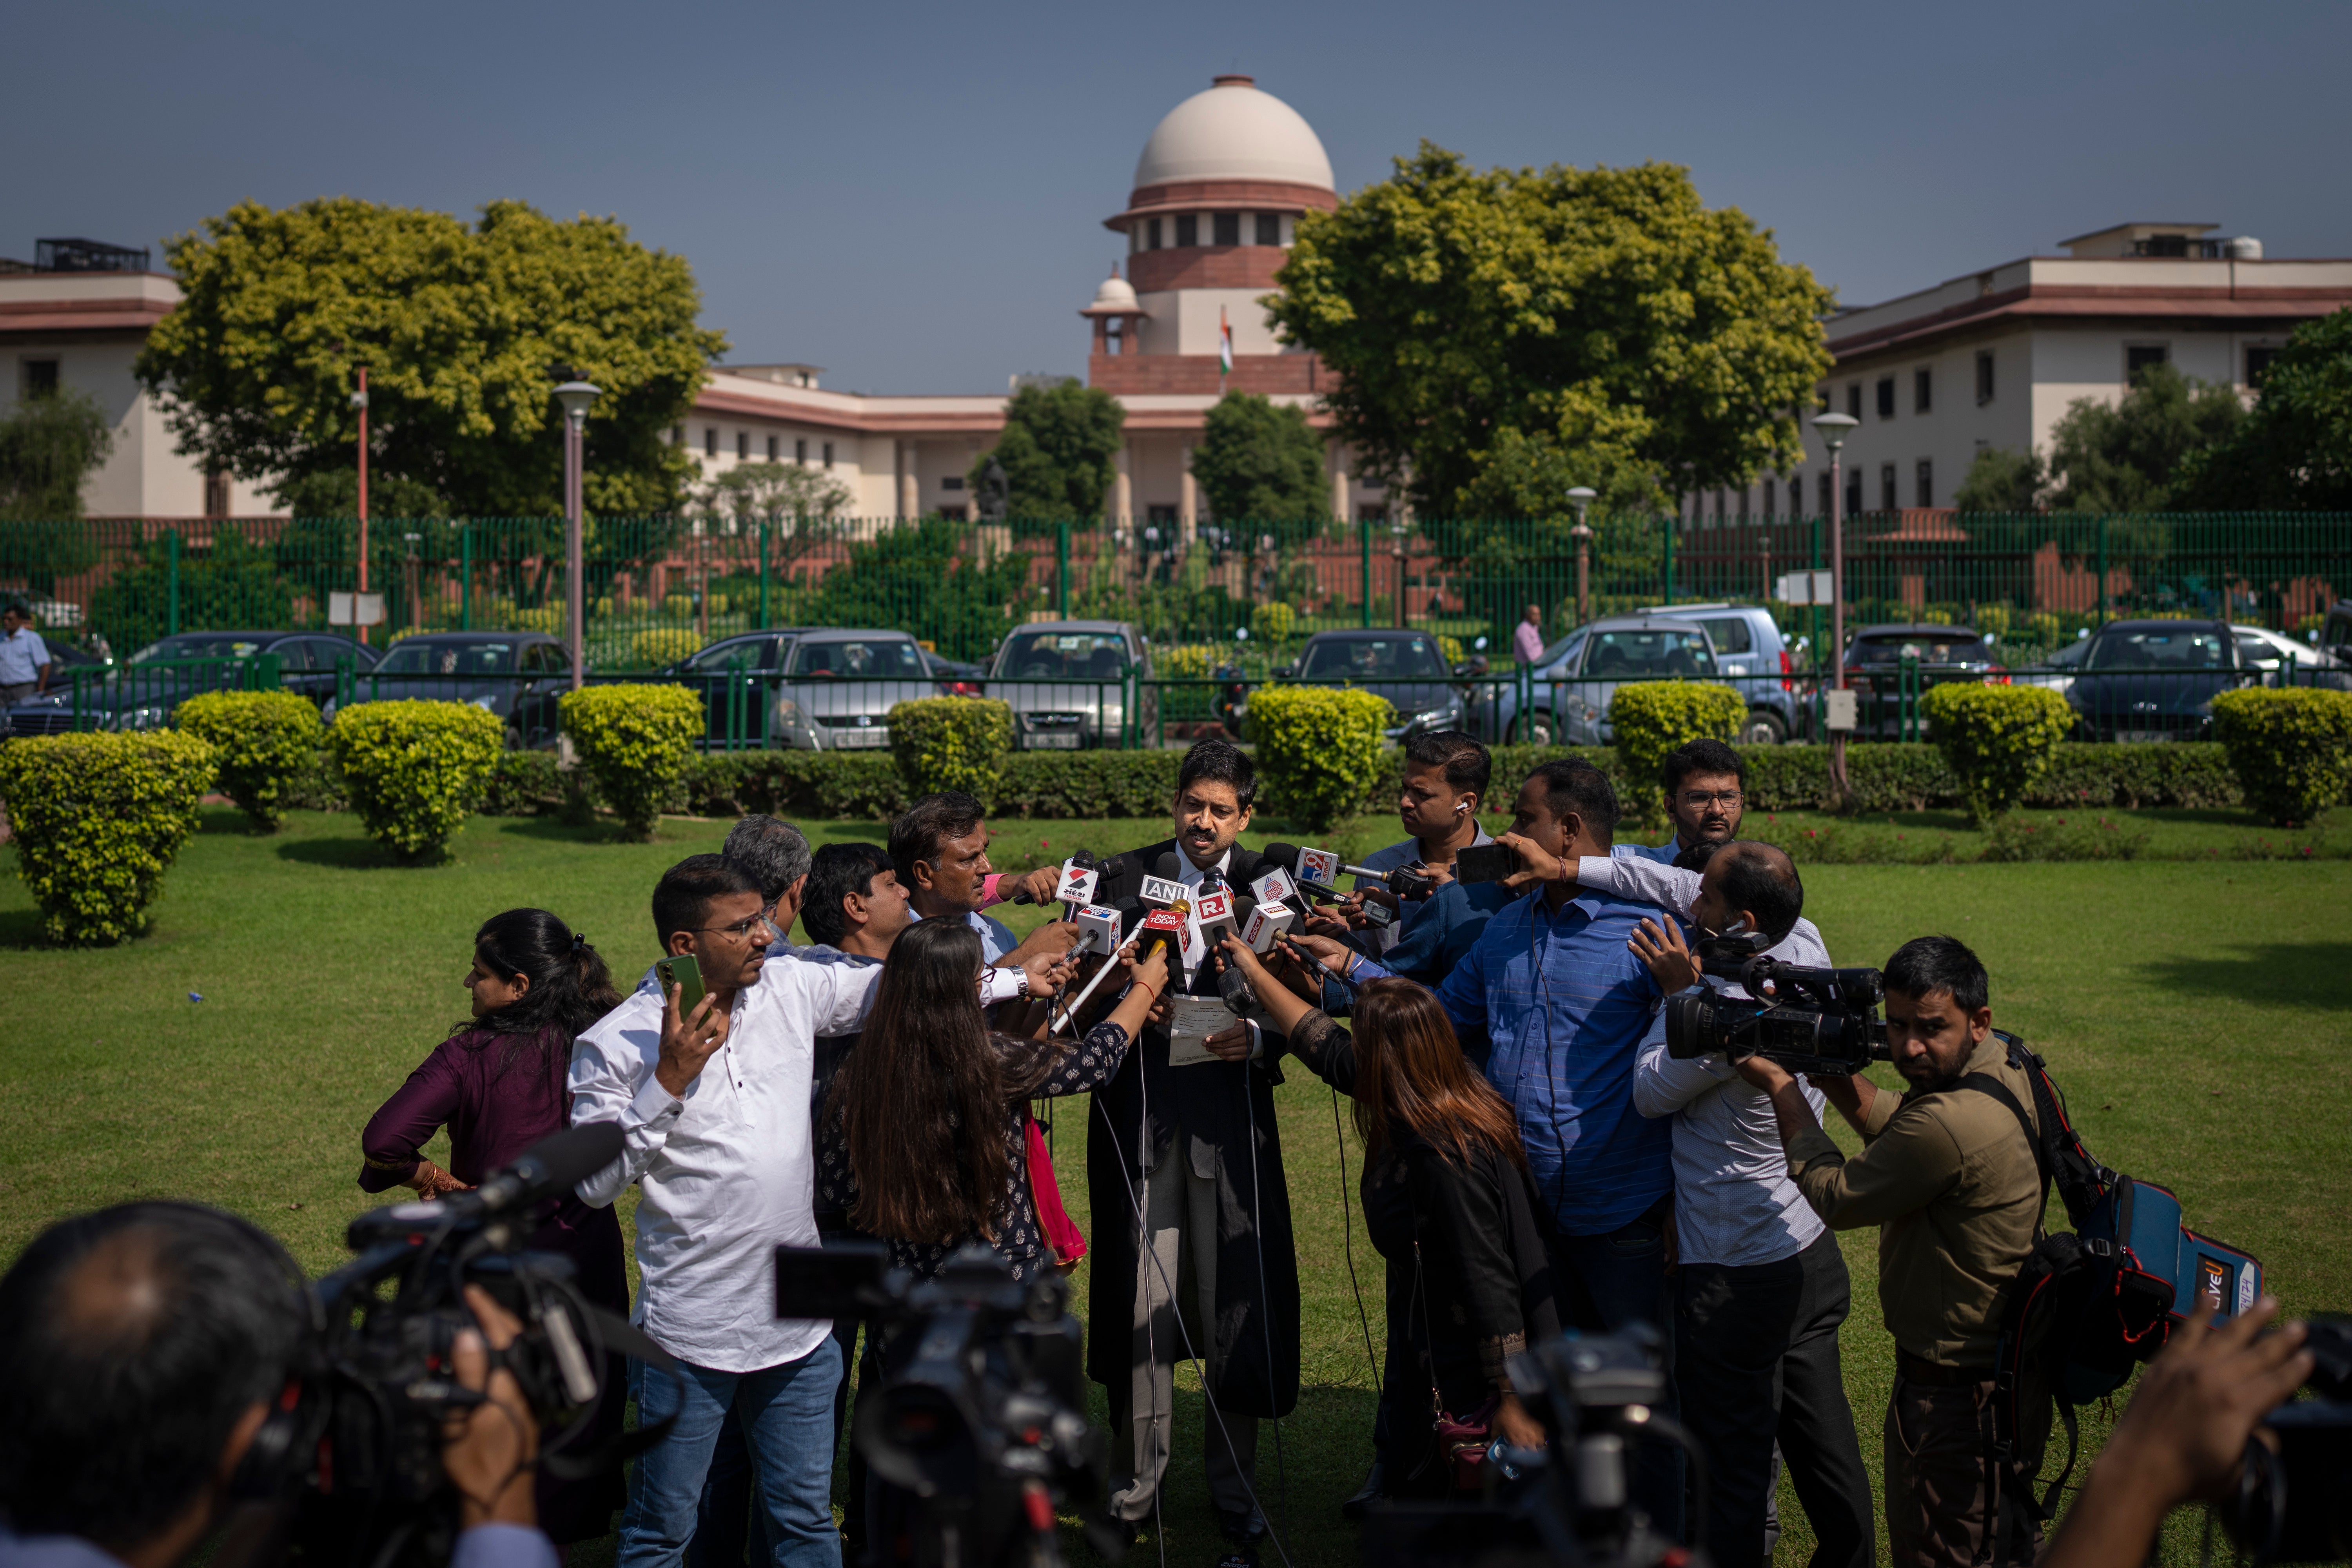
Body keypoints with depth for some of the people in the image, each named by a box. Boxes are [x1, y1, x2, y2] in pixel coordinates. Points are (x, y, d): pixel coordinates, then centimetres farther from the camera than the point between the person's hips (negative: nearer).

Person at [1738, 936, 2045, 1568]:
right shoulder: (2002, 1065, -2)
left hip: (1954, 1386, -10)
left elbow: (1835, 1197, -18)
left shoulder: (1949, 1125, -33)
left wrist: (1782, 1088, -8)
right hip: (2003, 1357, 10)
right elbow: (1895, 1127, 13)